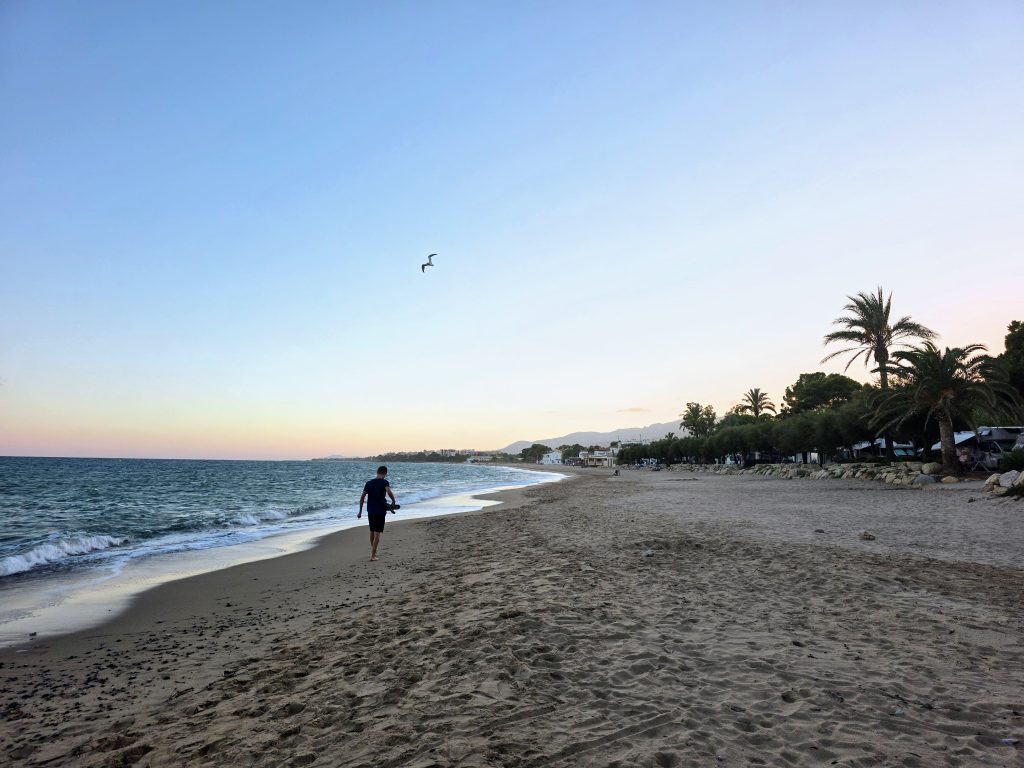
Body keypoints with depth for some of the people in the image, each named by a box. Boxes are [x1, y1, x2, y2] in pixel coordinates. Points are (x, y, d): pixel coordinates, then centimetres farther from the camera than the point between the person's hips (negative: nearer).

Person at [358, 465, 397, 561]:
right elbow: (389, 492, -27)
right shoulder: (384, 482, -8)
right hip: (380, 511, -5)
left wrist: (360, 511, 8)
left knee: (372, 531, 20)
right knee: (377, 533, 0)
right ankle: (373, 555, -4)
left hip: (370, 511, 5)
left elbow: (362, 497, 3)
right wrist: (393, 501, -10)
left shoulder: (369, 483, 6)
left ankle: (373, 551, 35)